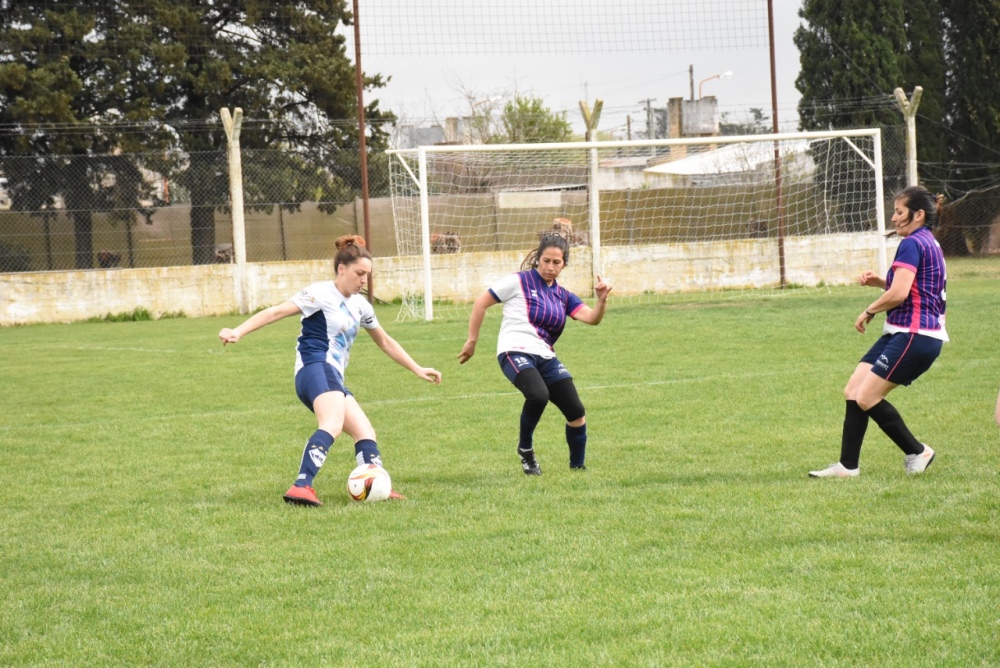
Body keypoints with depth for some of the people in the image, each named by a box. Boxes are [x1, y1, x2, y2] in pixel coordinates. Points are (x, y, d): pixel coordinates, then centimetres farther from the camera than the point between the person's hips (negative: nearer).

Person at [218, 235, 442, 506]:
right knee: (333, 424, -33)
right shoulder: (322, 294, -5)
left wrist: (417, 369, 35)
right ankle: (301, 488, -48)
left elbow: (385, 342, 34)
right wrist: (238, 332, -25)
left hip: (334, 379, 10)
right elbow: (276, 312, -13)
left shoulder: (360, 305, 21)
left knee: (366, 434, 11)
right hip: (316, 369, -10)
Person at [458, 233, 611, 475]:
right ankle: (525, 449, -9)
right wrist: (471, 341, 3)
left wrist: (602, 300, -18)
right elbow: (481, 303, 4)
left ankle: (578, 467, 21)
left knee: (577, 414, 1)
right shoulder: (519, 282, 1)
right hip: (516, 352, -6)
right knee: (539, 395, -33)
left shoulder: (563, 296, 15)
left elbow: (592, 318, 3)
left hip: (545, 358, 6)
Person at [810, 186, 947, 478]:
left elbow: (899, 294, -22)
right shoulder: (929, 244, 18)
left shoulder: (912, 244, -14)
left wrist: (869, 311, -5)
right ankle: (847, 465, 8)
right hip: (900, 334, 11)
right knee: (853, 391, 6)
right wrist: (881, 282, 13)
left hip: (914, 336, -11)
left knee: (866, 398, -10)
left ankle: (917, 452, 4)